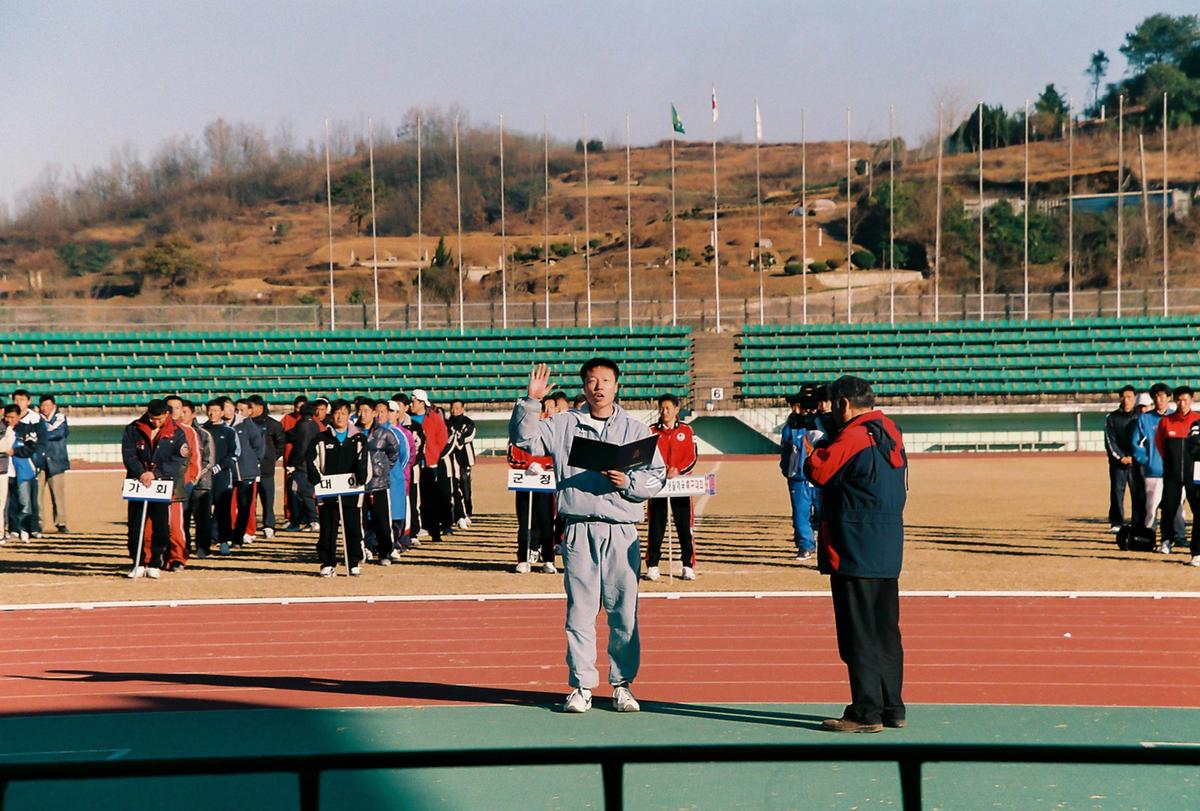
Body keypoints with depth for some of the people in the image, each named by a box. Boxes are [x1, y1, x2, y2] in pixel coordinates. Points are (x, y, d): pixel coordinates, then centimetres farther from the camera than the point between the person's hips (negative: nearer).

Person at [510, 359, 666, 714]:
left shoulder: (636, 429, 11)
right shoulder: (563, 425, 12)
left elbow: (658, 476, 8)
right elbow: (523, 438, 5)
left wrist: (628, 482, -10)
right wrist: (530, 401, -7)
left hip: (621, 533, 0)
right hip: (578, 532, 0)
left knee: (624, 611, 0)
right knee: (579, 611, 0)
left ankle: (623, 684, 11)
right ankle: (581, 686, 6)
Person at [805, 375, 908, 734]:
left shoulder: (852, 437, -16)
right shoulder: (890, 434, 12)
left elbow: (816, 471, -12)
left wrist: (821, 445, 7)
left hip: (854, 553, -9)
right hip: (888, 552, 9)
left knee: (858, 636, -4)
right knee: (886, 633, 14)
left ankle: (866, 713, -2)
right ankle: (892, 708, 19)